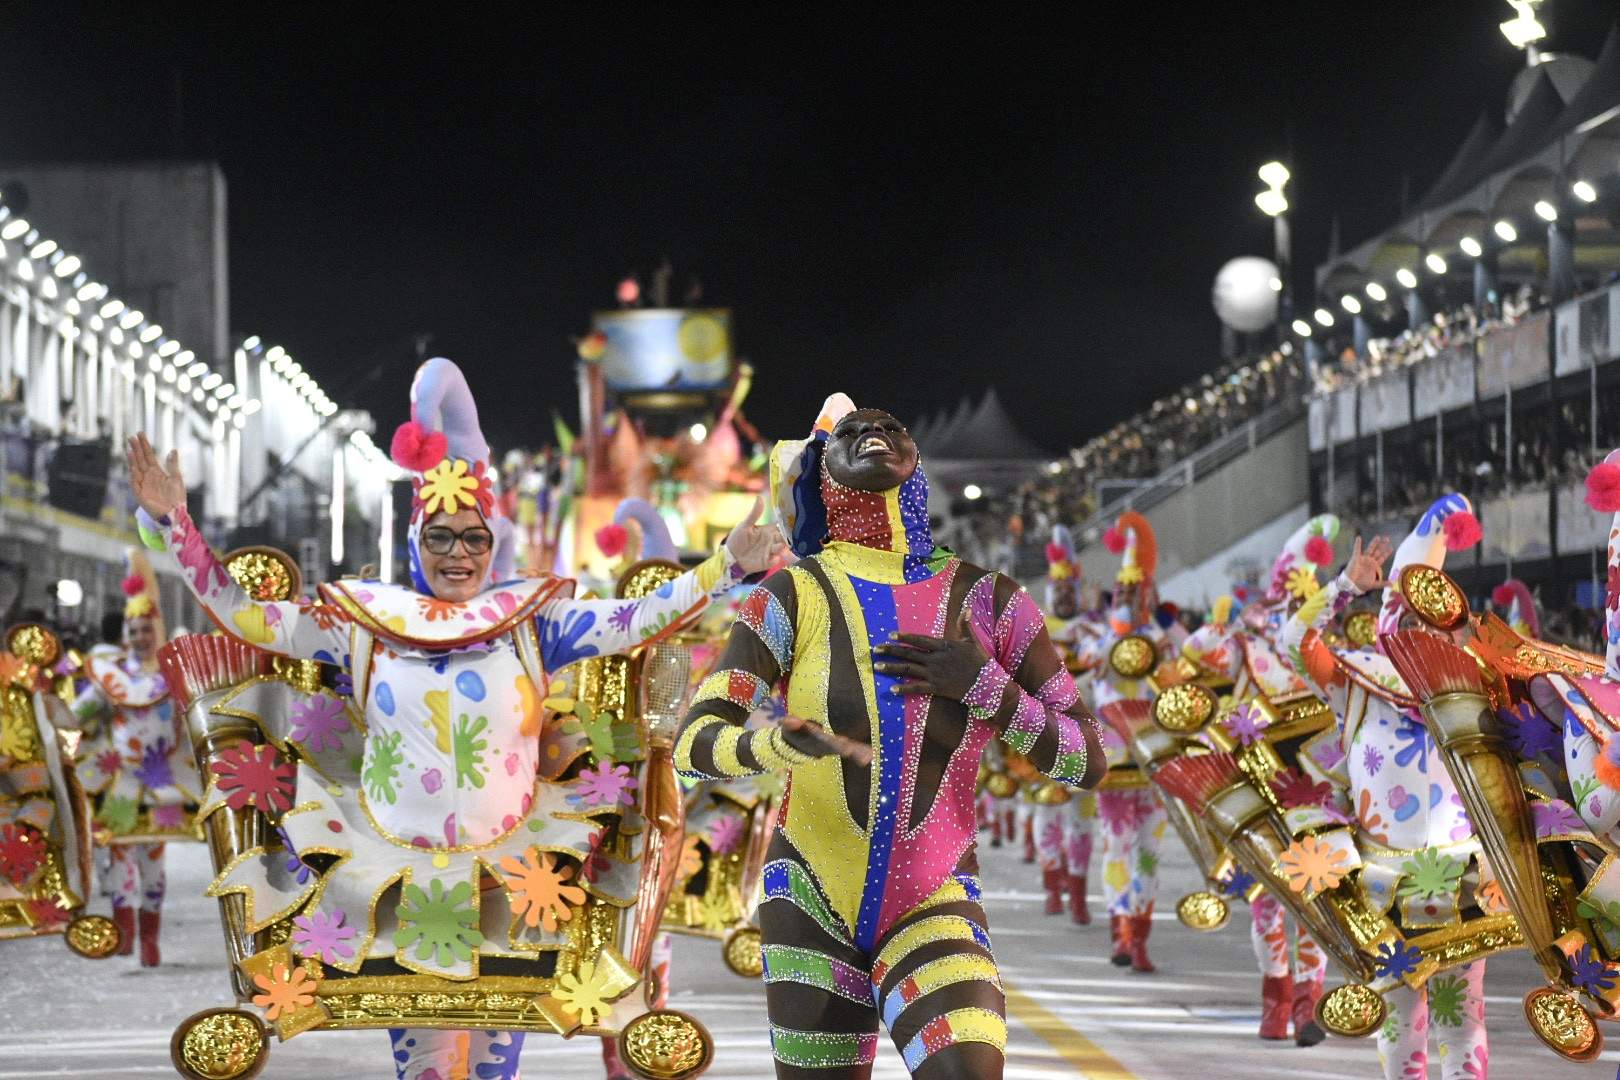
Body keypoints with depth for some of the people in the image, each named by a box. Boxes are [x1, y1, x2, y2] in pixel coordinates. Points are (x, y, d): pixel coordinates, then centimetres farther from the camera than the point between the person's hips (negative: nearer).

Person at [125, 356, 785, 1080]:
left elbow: (634, 622, -7)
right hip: (398, 878, 0)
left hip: (506, 879, 0)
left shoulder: (529, 620, 1)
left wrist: (726, 565, -18)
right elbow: (242, 616, 1)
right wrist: (172, 524, -6)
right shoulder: (367, 621, 2)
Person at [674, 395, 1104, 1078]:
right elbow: (693, 742, -13)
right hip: (810, 897, 0)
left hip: (932, 901, 0)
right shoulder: (795, 595, -5)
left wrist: (984, 686, -16)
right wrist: (777, 745, -35)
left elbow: (1086, 762, 1)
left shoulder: (987, 599, -1)